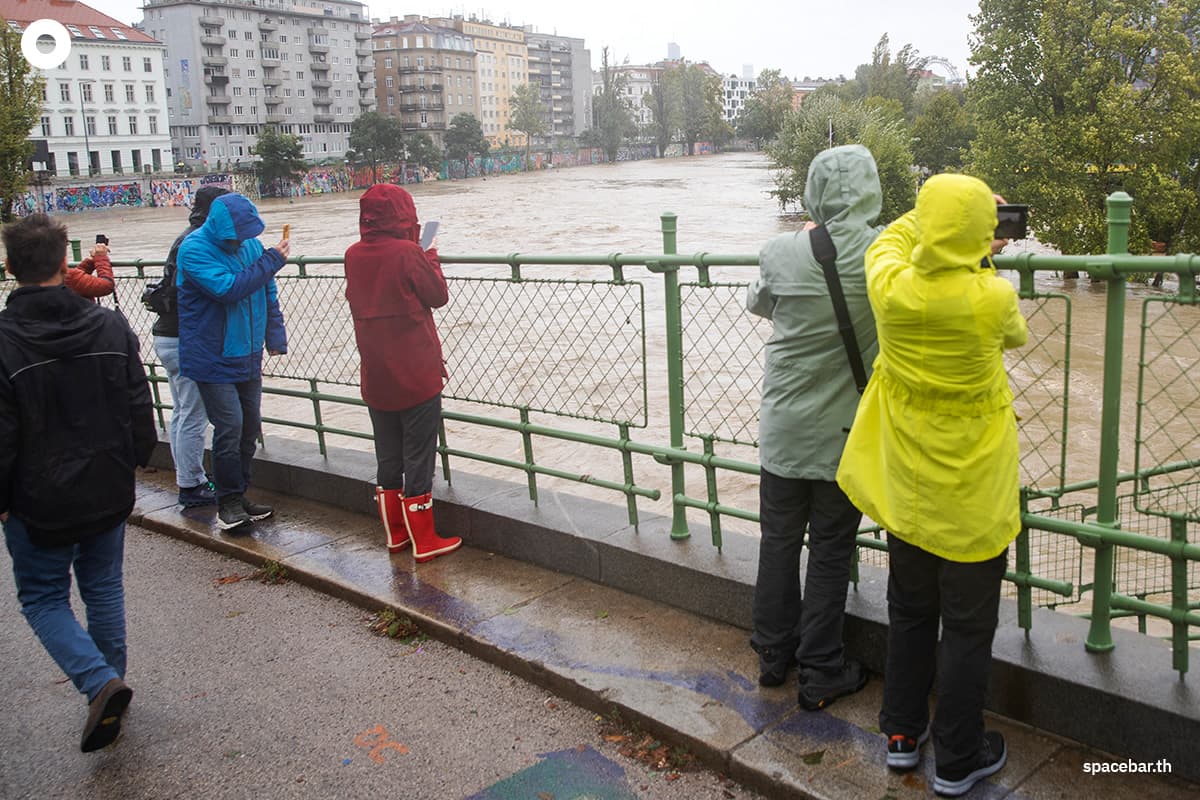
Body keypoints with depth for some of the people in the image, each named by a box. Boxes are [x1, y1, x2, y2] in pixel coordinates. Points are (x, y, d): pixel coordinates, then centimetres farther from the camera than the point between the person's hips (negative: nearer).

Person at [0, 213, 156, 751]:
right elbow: (140, 404, 0)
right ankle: (110, 682, 29)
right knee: (104, 587, 19)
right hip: (108, 491, 4)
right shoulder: (110, 326, -7)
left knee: (43, 597, 12)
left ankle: (100, 682, -5)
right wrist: (136, 457, 17)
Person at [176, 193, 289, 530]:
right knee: (229, 427, -10)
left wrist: (275, 337, 6)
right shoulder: (194, 250, -15)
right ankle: (228, 502, 5)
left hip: (247, 357, 7)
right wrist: (272, 261, -22)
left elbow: (267, 291, 12)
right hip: (213, 359, -7)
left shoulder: (248, 243, 5)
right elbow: (228, 289, -28)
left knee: (249, 426, 11)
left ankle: (238, 497, 25)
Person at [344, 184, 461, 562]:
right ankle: (424, 542, 9)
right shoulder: (408, 253, -16)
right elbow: (438, 296, -7)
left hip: (376, 376, 6)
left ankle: (395, 534, 25)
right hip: (416, 375, -6)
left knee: (388, 457, 16)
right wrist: (430, 255, 10)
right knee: (418, 457, 2)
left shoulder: (353, 255, 1)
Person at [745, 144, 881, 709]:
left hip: (783, 429, 2)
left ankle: (773, 654, 31)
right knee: (831, 551, 10)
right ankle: (821, 674, 20)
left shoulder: (780, 253, -10)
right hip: (848, 434, -1)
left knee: (779, 540, 16)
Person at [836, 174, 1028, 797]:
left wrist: (942, 208, 12)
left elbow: (890, 240, 11)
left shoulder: (890, 289, -14)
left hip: (905, 491, 4)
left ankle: (902, 734, 34)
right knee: (968, 629, 11)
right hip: (973, 500, -3)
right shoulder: (993, 297, -21)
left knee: (909, 613, 20)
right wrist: (983, 263, 14)